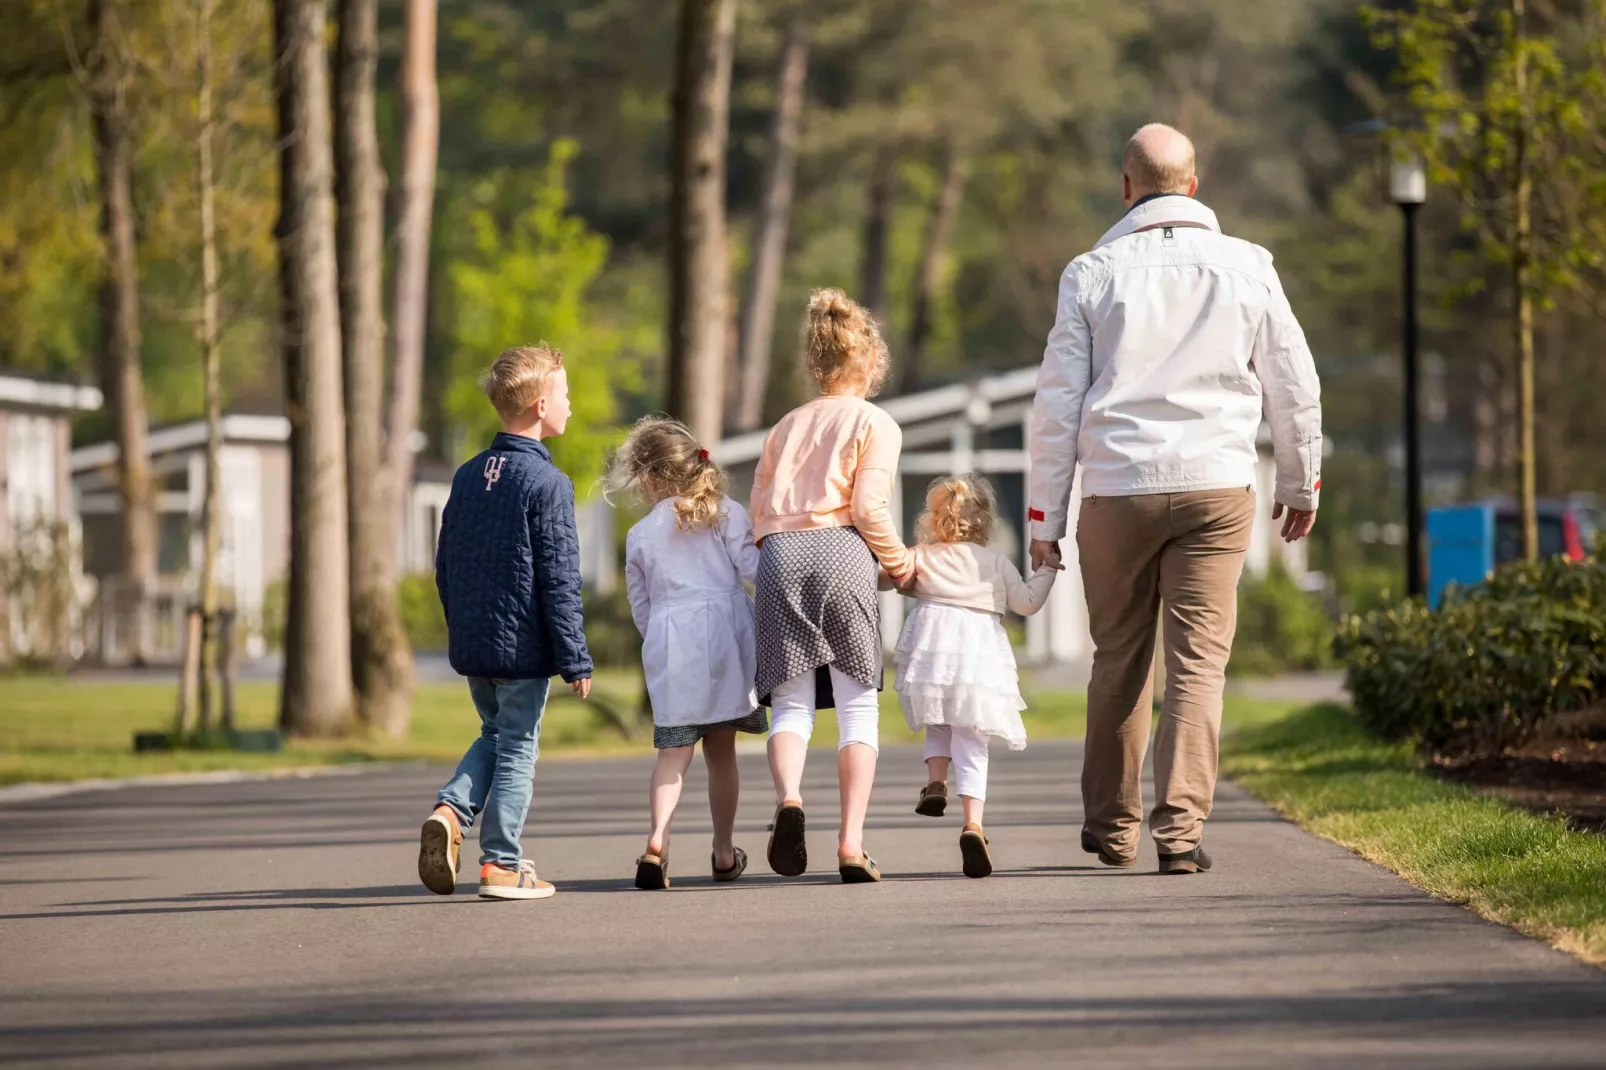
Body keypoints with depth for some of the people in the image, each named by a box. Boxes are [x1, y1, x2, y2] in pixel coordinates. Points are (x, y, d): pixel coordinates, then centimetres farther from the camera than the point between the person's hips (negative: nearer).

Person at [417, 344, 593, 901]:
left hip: (470, 645, 6)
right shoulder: (547, 484, -13)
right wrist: (575, 660, -11)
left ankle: (450, 811, -1)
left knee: (494, 736, 22)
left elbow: (445, 566, 13)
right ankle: (502, 865, 6)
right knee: (517, 749, 4)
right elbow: (559, 582, -15)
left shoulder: (467, 476, 7)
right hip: (523, 646, -6)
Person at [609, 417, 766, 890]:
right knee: (720, 749, 11)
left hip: (666, 642, 0)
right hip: (725, 634, 0)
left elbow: (640, 608, 14)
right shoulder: (726, 513, 5)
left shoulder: (639, 535, 9)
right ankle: (724, 852, 17)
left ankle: (657, 842, -25)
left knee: (674, 750, -3)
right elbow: (754, 568, -4)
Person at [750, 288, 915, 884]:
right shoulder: (875, 424, 7)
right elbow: (868, 507, -4)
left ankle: (788, 799, -27)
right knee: (858, 706, 2)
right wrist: (898, 561, 10)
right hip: (840, 552, -3)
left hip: (779, 552, 3)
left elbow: (758, 509, 15)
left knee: (790, 700, 3)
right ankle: (852, 845, -4)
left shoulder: (786, 426, 21)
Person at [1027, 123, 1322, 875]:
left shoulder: (1093, 273, 1)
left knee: (1118, 662, 13)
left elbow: (1057, 403, 1)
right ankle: (1180, 825, -13)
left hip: (1116, 489, 0)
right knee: (1198, 662, -2)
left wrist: (1045, 515, 7)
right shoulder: (1244, 267, 3)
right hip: (1215, 487, 0)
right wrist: (1300, 485, 23)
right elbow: (1293, 386, 9)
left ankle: (1112, 826, 20)